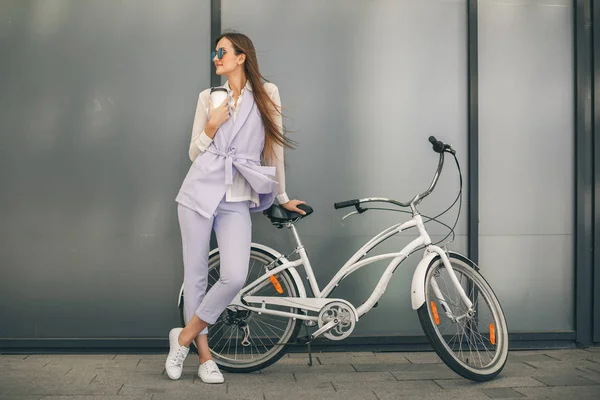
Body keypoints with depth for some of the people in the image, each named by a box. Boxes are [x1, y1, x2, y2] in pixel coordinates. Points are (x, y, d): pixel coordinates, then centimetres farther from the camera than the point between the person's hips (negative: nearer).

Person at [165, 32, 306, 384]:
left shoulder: (267, 93, 5)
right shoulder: (208, 97, 10)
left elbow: (275, 146, 7)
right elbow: (194, 153, 12)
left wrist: (282, 196, 11)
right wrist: (212, 126, -6)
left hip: (237, 199, -1)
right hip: (200, 192, 2)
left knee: (235, 277, -15)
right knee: (196, 274, 3)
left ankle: (185, 337, 8)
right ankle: (204, 354, 19)